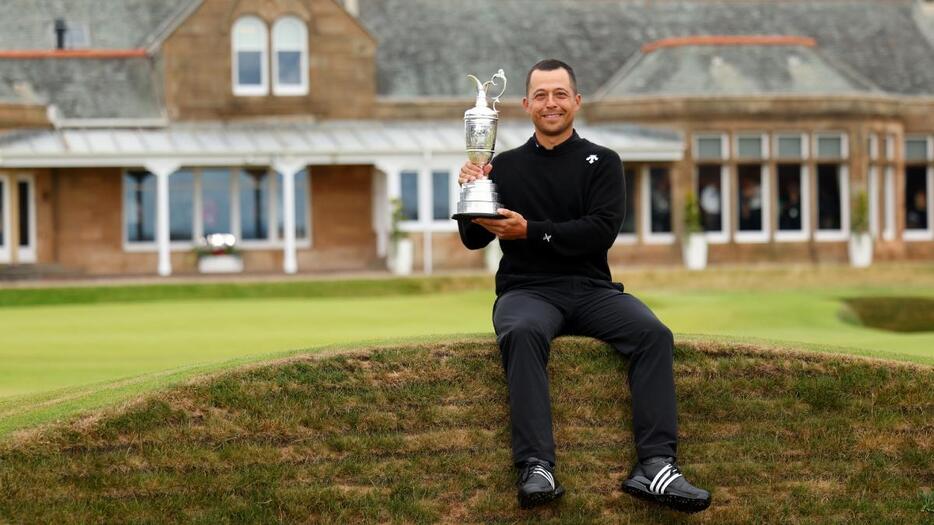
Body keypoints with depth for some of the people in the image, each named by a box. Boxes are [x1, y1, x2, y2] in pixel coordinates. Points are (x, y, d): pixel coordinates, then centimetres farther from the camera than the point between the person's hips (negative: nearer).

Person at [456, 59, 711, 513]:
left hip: (591, 289, 1)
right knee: (522, 333, -36)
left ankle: (656, 466, -35)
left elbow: (601, 232, -6)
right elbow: (474, 240, 10)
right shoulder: (505, 166, 13)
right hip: (527, 290, -1)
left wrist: (529, 231, -15)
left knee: (653, 333, -27)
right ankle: (535, 469, -46)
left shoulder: (601, 163, 10)